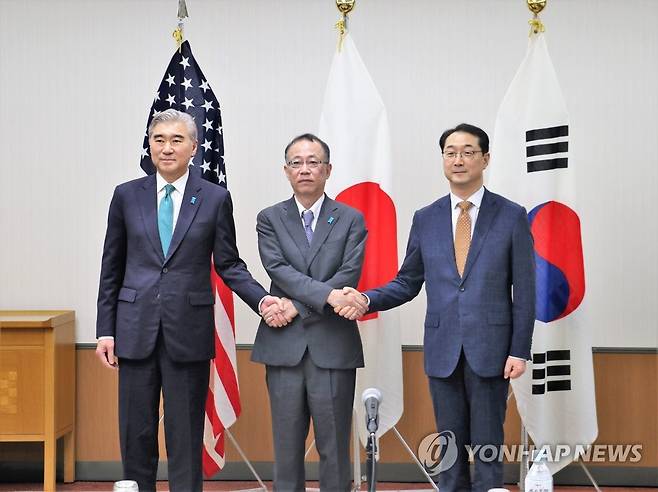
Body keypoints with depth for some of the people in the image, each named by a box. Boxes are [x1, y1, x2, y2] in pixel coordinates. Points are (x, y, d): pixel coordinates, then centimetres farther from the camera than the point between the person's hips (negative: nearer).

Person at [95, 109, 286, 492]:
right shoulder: (127, 196, 6)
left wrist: (262, 300, -12)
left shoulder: (215, 199, 2)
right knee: (136, 434, 5)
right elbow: (112, 268, 9)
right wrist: (106, 329, 5)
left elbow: (229, 265, 5)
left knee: (186, 436, 3)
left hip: (189, 330, -1)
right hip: (136, 329, 1)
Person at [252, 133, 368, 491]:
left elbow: (349, 276, -6)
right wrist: (327, 294, -19)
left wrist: (297, 306, -12)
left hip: (333, 346, -1)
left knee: (334, 447, 2)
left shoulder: (351, 220, 6)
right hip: (284, 347, 1)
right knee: (287, 447, 6)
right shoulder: (269, 219, 8)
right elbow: (279, 270, -7)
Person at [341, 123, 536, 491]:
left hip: (490, 349, -3)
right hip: (442, 348, 3)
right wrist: (367, 301, -7)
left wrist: (520, 350, -6)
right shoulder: (426, 219, 8)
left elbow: (524, 290, -1)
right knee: (450, 445, 9)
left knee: (488, 444, 2)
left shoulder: (512, 216, 0)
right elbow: (407, 283, 11)